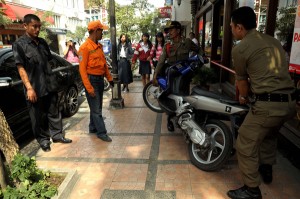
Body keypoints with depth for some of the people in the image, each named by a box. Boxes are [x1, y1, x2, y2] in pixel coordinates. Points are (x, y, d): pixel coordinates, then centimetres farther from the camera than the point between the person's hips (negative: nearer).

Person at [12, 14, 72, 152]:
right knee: (38, 117, 7)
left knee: (54, 112, 13)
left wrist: (53, 81, 13)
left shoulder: (42, 42, 10)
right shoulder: (19, 44, -6)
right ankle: (43, 140, 23)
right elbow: (21, 68, -10)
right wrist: (29, 88, -17)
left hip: (49, 86, 5)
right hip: (34, 88, -5)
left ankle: (57, 135, 28)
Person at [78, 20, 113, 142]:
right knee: (96, 109, 0)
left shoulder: (99, 46, 10)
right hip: (91, 80, -8)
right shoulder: (85, 47, -14)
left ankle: (93, 128, 30)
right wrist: (89, 88, -21)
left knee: (97, 107, 16)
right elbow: (82, 69, -17)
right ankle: (101, 132, 9)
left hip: (100, 79, 8)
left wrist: (109, 78, 14)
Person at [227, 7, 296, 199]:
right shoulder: (273, 41, 17)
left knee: (246, 145, 5)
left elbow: (242, 80, 7)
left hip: (268, 103, -9)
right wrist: (250, 93, 39)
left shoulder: (240, 49, -6)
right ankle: (266, 169, 50)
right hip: (290, 100, 9)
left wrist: (244, 97, 28)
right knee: (270, 134, 32)